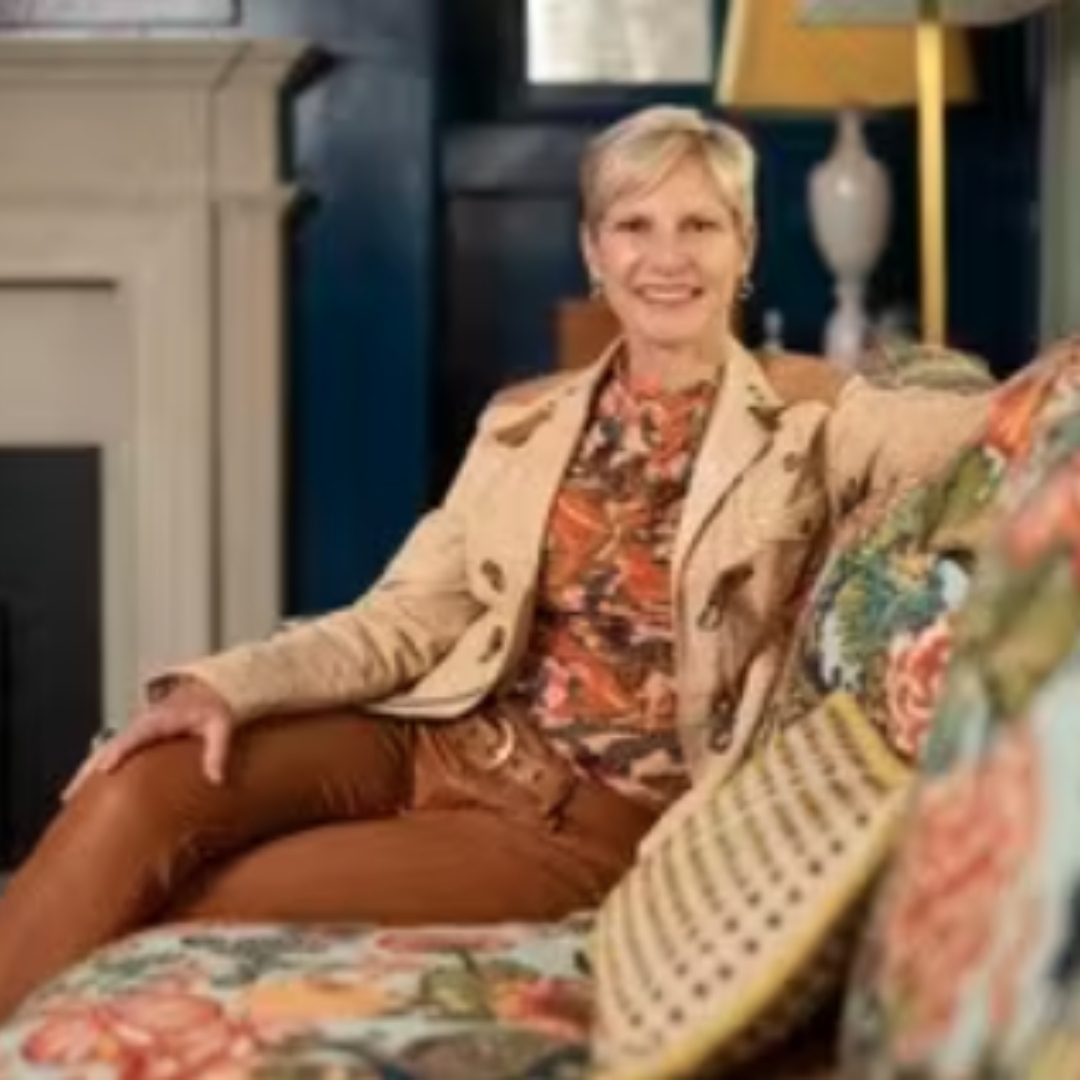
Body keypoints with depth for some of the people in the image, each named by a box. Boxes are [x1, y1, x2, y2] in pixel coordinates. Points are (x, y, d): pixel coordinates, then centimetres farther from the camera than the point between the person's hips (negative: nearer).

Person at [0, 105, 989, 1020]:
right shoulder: (525, 422, 13)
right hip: (446, 741, 4)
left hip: (603, 811, -4)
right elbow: (407, 616, 6)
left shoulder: (807, 415, 2)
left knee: (208, 904, -24)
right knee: (136, 795, -24)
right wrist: (227, 684, -9)